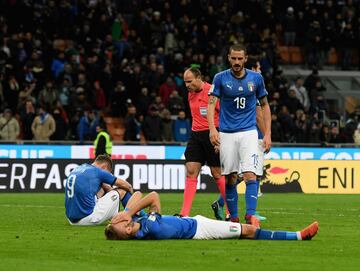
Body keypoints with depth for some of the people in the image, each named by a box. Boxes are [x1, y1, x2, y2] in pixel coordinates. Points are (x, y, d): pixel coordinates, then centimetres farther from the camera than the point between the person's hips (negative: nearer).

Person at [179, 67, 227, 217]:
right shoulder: (191, 94, 12)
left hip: (211, 135, -7)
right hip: (196, 135, 7)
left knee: (217, 174, -1)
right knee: (191, 172, -4)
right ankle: (184, 213, -9)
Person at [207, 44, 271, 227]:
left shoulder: (256, 78, 4)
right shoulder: (220, 78, 0)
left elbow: (265, 105, 12)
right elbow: (211, 103, -6)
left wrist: (268, 134, 5)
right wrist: (212, 128, -23)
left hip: (248, 132, 0)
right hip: (227, 134, 0)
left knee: (250, 175, -15)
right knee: (230, 179, 2)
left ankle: (251, 215, -19)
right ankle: (233, 218, 12)